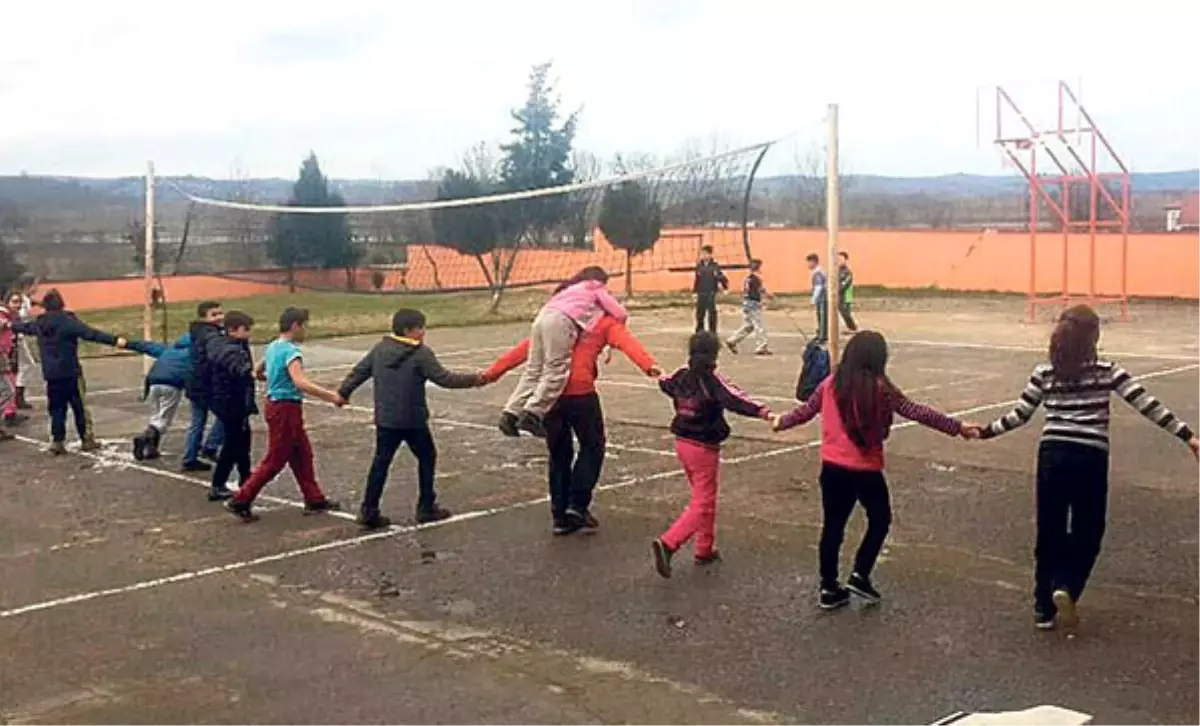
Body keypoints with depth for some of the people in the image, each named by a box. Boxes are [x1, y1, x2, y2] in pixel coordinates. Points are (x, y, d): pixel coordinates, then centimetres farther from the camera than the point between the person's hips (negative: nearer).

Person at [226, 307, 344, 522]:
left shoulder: (273, 347, 9)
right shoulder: (291, 351, -20)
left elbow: (259, 370, 25)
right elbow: (300, 382, -34)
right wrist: (331, 396, -34)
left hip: (276, 405, 10)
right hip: (286, 409, -10)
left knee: (302, 455, 16)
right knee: (275, 460, -2)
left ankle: (314, 499, 23)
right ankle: (241, 501, 1)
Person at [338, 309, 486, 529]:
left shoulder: (380, 349, 5)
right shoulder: (421, 353, -13)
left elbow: (359, 372, 11)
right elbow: (444, 378, -13)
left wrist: (343, 393, 24)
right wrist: (473, 379, -3)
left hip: (385, 419, 5)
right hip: (413, 420, -5)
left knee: (381, 462, 9)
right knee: (426, 458, 13)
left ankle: (369, 511, 6)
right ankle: (426, 508, 17)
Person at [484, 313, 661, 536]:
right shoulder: (606, 322, 12)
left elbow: (526, 347, 21)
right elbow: (627, 342, -8)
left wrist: (493, 372, 23)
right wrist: (649, 366, -24)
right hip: (580, 394, -4)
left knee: (558, 454, 17)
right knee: (593, 446, 15)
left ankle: (560, 516, 20)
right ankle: (578, 506, 6)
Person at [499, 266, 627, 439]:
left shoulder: (571, 289, 41)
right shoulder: (597, 288, 22)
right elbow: (621, 314, 17)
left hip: (542, 317, 7)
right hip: (561, 321, -7)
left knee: (534, 369, 7)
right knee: (556, 371, -10)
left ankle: (511, 413, -2)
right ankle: (532, 413, -22)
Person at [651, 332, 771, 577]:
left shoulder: (681, 376, 2)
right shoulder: (711, 381, -19)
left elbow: (666, 384, 26)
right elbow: (735, 400, -36)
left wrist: (661, 376, 51)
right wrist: (763, 412, -48)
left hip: (682, 443, 8)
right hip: (704, 448, -8)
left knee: (704, 498, 22)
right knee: (702, 504, -2)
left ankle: (704, 550, 29)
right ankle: (668, 543, -18)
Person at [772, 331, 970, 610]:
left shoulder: (830, 384, 2)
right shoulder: (880, 388, -11)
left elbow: (805, 411, 14)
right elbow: (917, 412, -10)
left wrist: (780, 422, 33)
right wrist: (957, 427, -5)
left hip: (832, 467, 4)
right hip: (865, 469, -4)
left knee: (833, 526, 13)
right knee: (880, 520, 19)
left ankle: (829, 588, 18)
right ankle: (860, 575, 13)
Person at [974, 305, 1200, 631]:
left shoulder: (1044, 373, 4)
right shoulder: (1108, 371, -1)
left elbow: (1019, 415, 6)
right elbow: (1147, 406, -5)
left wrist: (985, 432, 20)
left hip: (1052, 456, 2)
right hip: (1090, 459, -2)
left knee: (1049, 534, 12)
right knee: (1087, 534, 13)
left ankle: (1044, 609, 18)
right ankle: (1066, 588, -9)